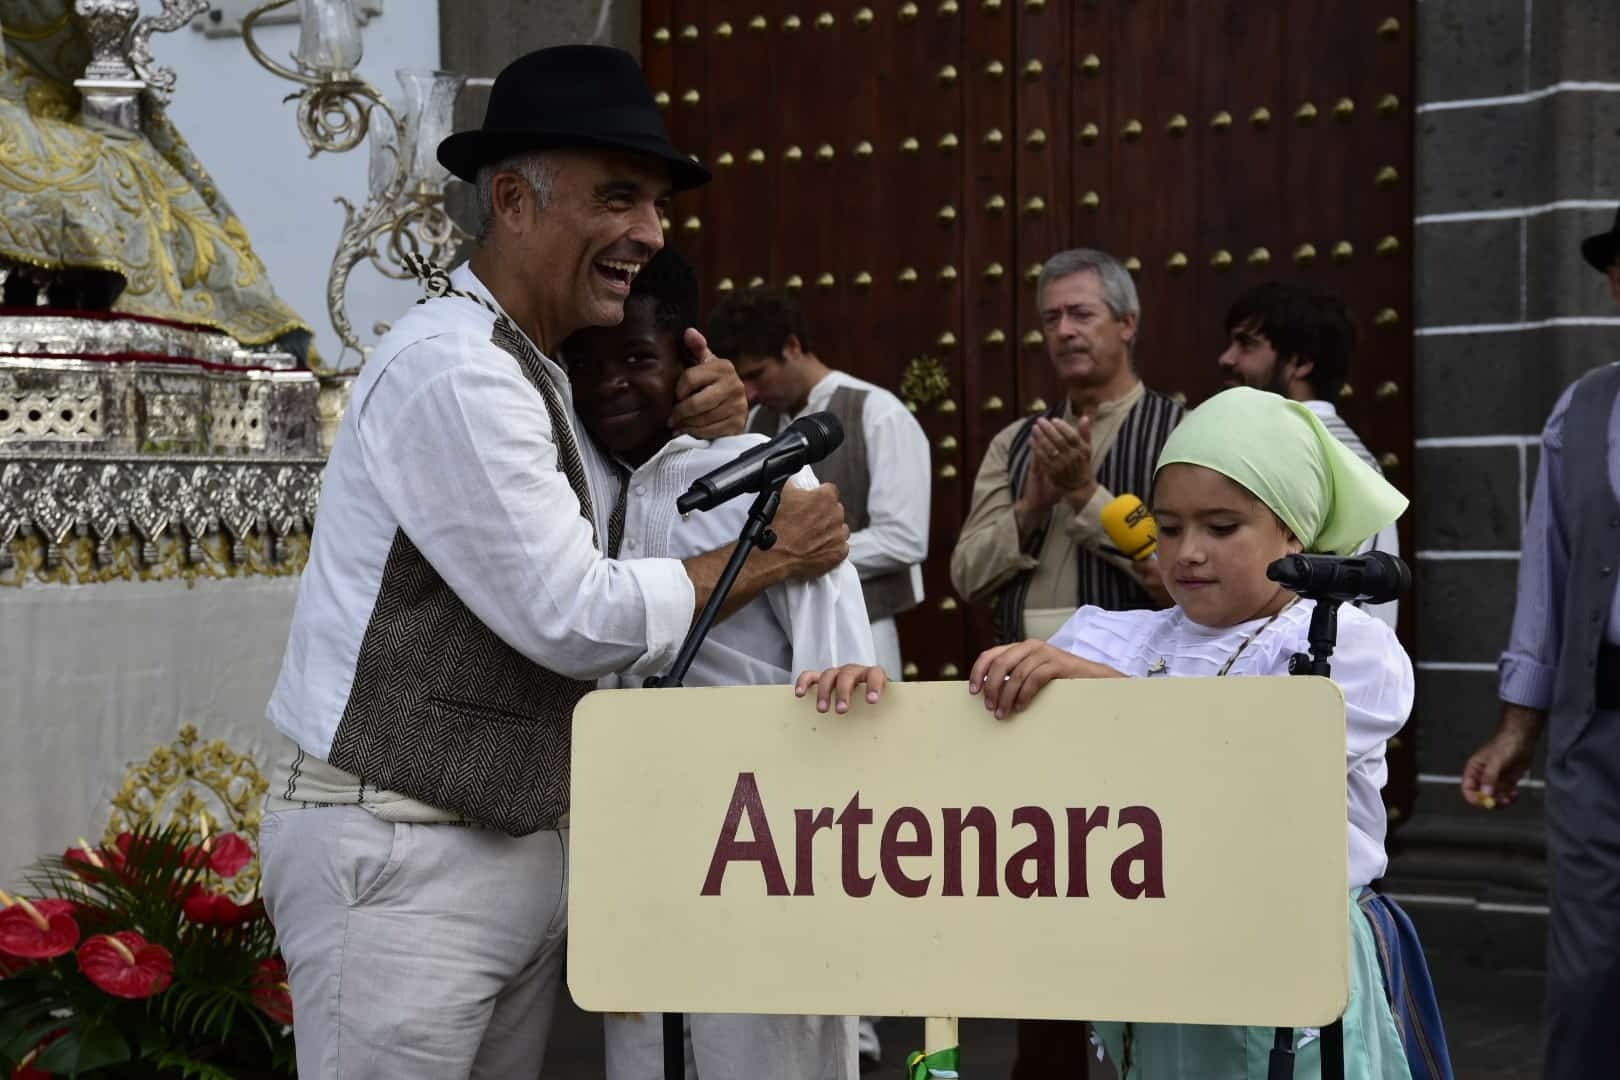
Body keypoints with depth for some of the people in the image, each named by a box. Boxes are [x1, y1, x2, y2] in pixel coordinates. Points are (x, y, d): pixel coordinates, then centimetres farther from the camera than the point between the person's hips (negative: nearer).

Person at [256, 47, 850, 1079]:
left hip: (519, 835, 9)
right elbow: (575, 618, -19)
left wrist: (698, 424, 3)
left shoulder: (529, 367, 15)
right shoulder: (453, 369, -17)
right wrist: (772, 555, -8)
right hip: (403, 851, -9)